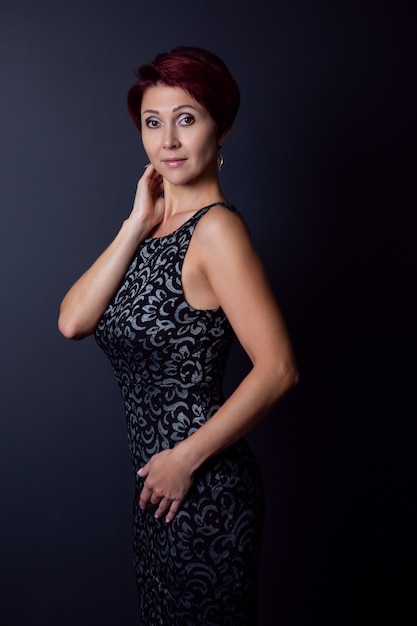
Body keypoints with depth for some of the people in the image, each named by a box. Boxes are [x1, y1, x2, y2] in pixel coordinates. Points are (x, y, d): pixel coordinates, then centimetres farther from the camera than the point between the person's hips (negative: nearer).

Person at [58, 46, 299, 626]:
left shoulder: (215, 228, -18)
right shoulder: (154, 222, 6)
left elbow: (278, 368, -23)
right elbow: (73, 321, -5)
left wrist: (186, 458, -16)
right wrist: (137, 226, -10)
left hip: (203, 491, -8)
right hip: (157, 485, 8)